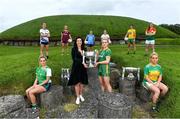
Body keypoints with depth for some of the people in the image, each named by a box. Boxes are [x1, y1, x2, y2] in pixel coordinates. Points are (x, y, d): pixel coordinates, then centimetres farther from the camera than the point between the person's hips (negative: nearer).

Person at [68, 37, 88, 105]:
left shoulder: (84, 49, 8)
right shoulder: (74, 49, -5)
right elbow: (74, 59, -14)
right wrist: (82, 62, -22)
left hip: (83, 68, 4)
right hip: (76, 67, -4)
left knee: (82, 82, 10)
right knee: (77, 83, 2)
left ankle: (81, 95, 28)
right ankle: (77, 97, 16)